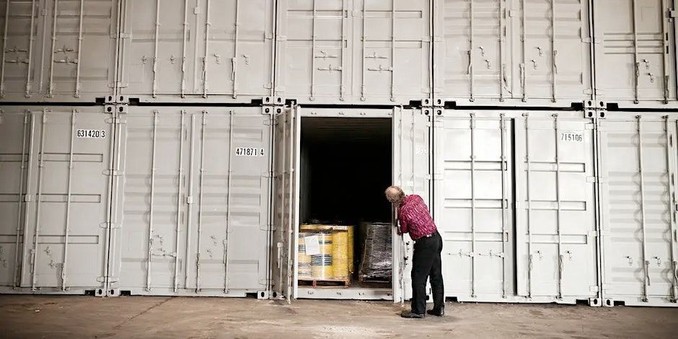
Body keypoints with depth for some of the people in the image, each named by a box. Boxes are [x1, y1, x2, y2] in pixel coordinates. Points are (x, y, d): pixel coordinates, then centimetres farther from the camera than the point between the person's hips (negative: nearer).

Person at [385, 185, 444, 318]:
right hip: (437, 238, 8)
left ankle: (418, 310, 10)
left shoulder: (403, 211, -19)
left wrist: (399, 230, 21)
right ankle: (439, 308, 23)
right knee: (436, 276, 14)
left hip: (425, 244, -8)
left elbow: (404, 230, -2)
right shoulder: (416, 197, 0)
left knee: (418, 277, 3)